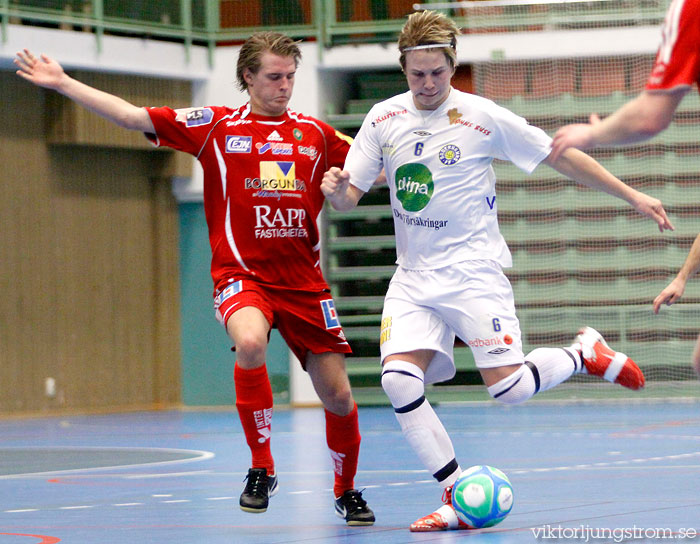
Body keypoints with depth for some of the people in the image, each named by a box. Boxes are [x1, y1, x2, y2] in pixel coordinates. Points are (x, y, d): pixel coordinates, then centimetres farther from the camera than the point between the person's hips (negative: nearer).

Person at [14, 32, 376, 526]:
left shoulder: (316, 133, 10)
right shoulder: (215, 126, 3)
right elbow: (133, 116, 1)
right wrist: (63, 83, -2)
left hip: (304, 281, 3)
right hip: (241, 275, -3)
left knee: (338, 396, 1)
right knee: (250, 342, -35)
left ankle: (346, 491, 29)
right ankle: (261, 470, -18)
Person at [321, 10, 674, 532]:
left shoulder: (483, 118, -9)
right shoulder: (384, 119, 2)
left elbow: (562, 156, -1)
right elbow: (349, 197, 5)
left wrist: (633, 196, -1)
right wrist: (336, 188, -20)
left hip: (473, 271, -4)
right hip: (414, 276, 4)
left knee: (509, 388, -14)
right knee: (399, 379, -17)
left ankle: (585, 353, 18)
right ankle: (458, 498, -8)